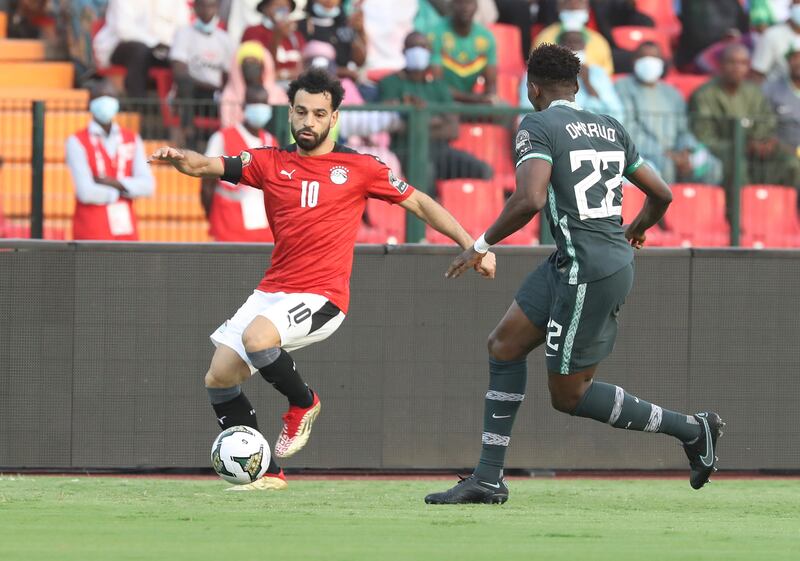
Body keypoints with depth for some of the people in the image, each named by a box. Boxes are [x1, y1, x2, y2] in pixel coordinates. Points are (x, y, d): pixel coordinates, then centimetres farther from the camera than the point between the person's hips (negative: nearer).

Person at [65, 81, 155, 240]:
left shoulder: (132, 140, 12)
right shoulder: (77, 142, -2)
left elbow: (147, 185, 1)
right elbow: (86, 192, -11)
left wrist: (113, 183, -12)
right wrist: (120, 192, 1)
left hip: (126, 233, 4)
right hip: (92, 232, -4)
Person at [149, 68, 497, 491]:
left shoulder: (358, 168, 1)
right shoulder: (271, 163, 8)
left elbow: (419, 203, 8)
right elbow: (209, 167, -5)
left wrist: (472, 245, 2)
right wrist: (180, 158, -28)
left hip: (322, 296, -5)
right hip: (272, 291, 5)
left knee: (257, 338, -32)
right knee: (218, 379, -2)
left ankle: (303, 404, -2)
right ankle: (266, 474, 10)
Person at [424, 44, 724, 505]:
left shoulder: (537, 128, -9)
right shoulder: (611, 129, 14)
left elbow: (529, 200, -23)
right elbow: (662, 195, 18)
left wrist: (482, 245, -9)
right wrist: (638, 229, 40)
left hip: (588, 271, -9)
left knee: (568, 395, 3)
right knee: (504, 346, 13)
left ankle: (691, 429, 8)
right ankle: (489, 479, 13)